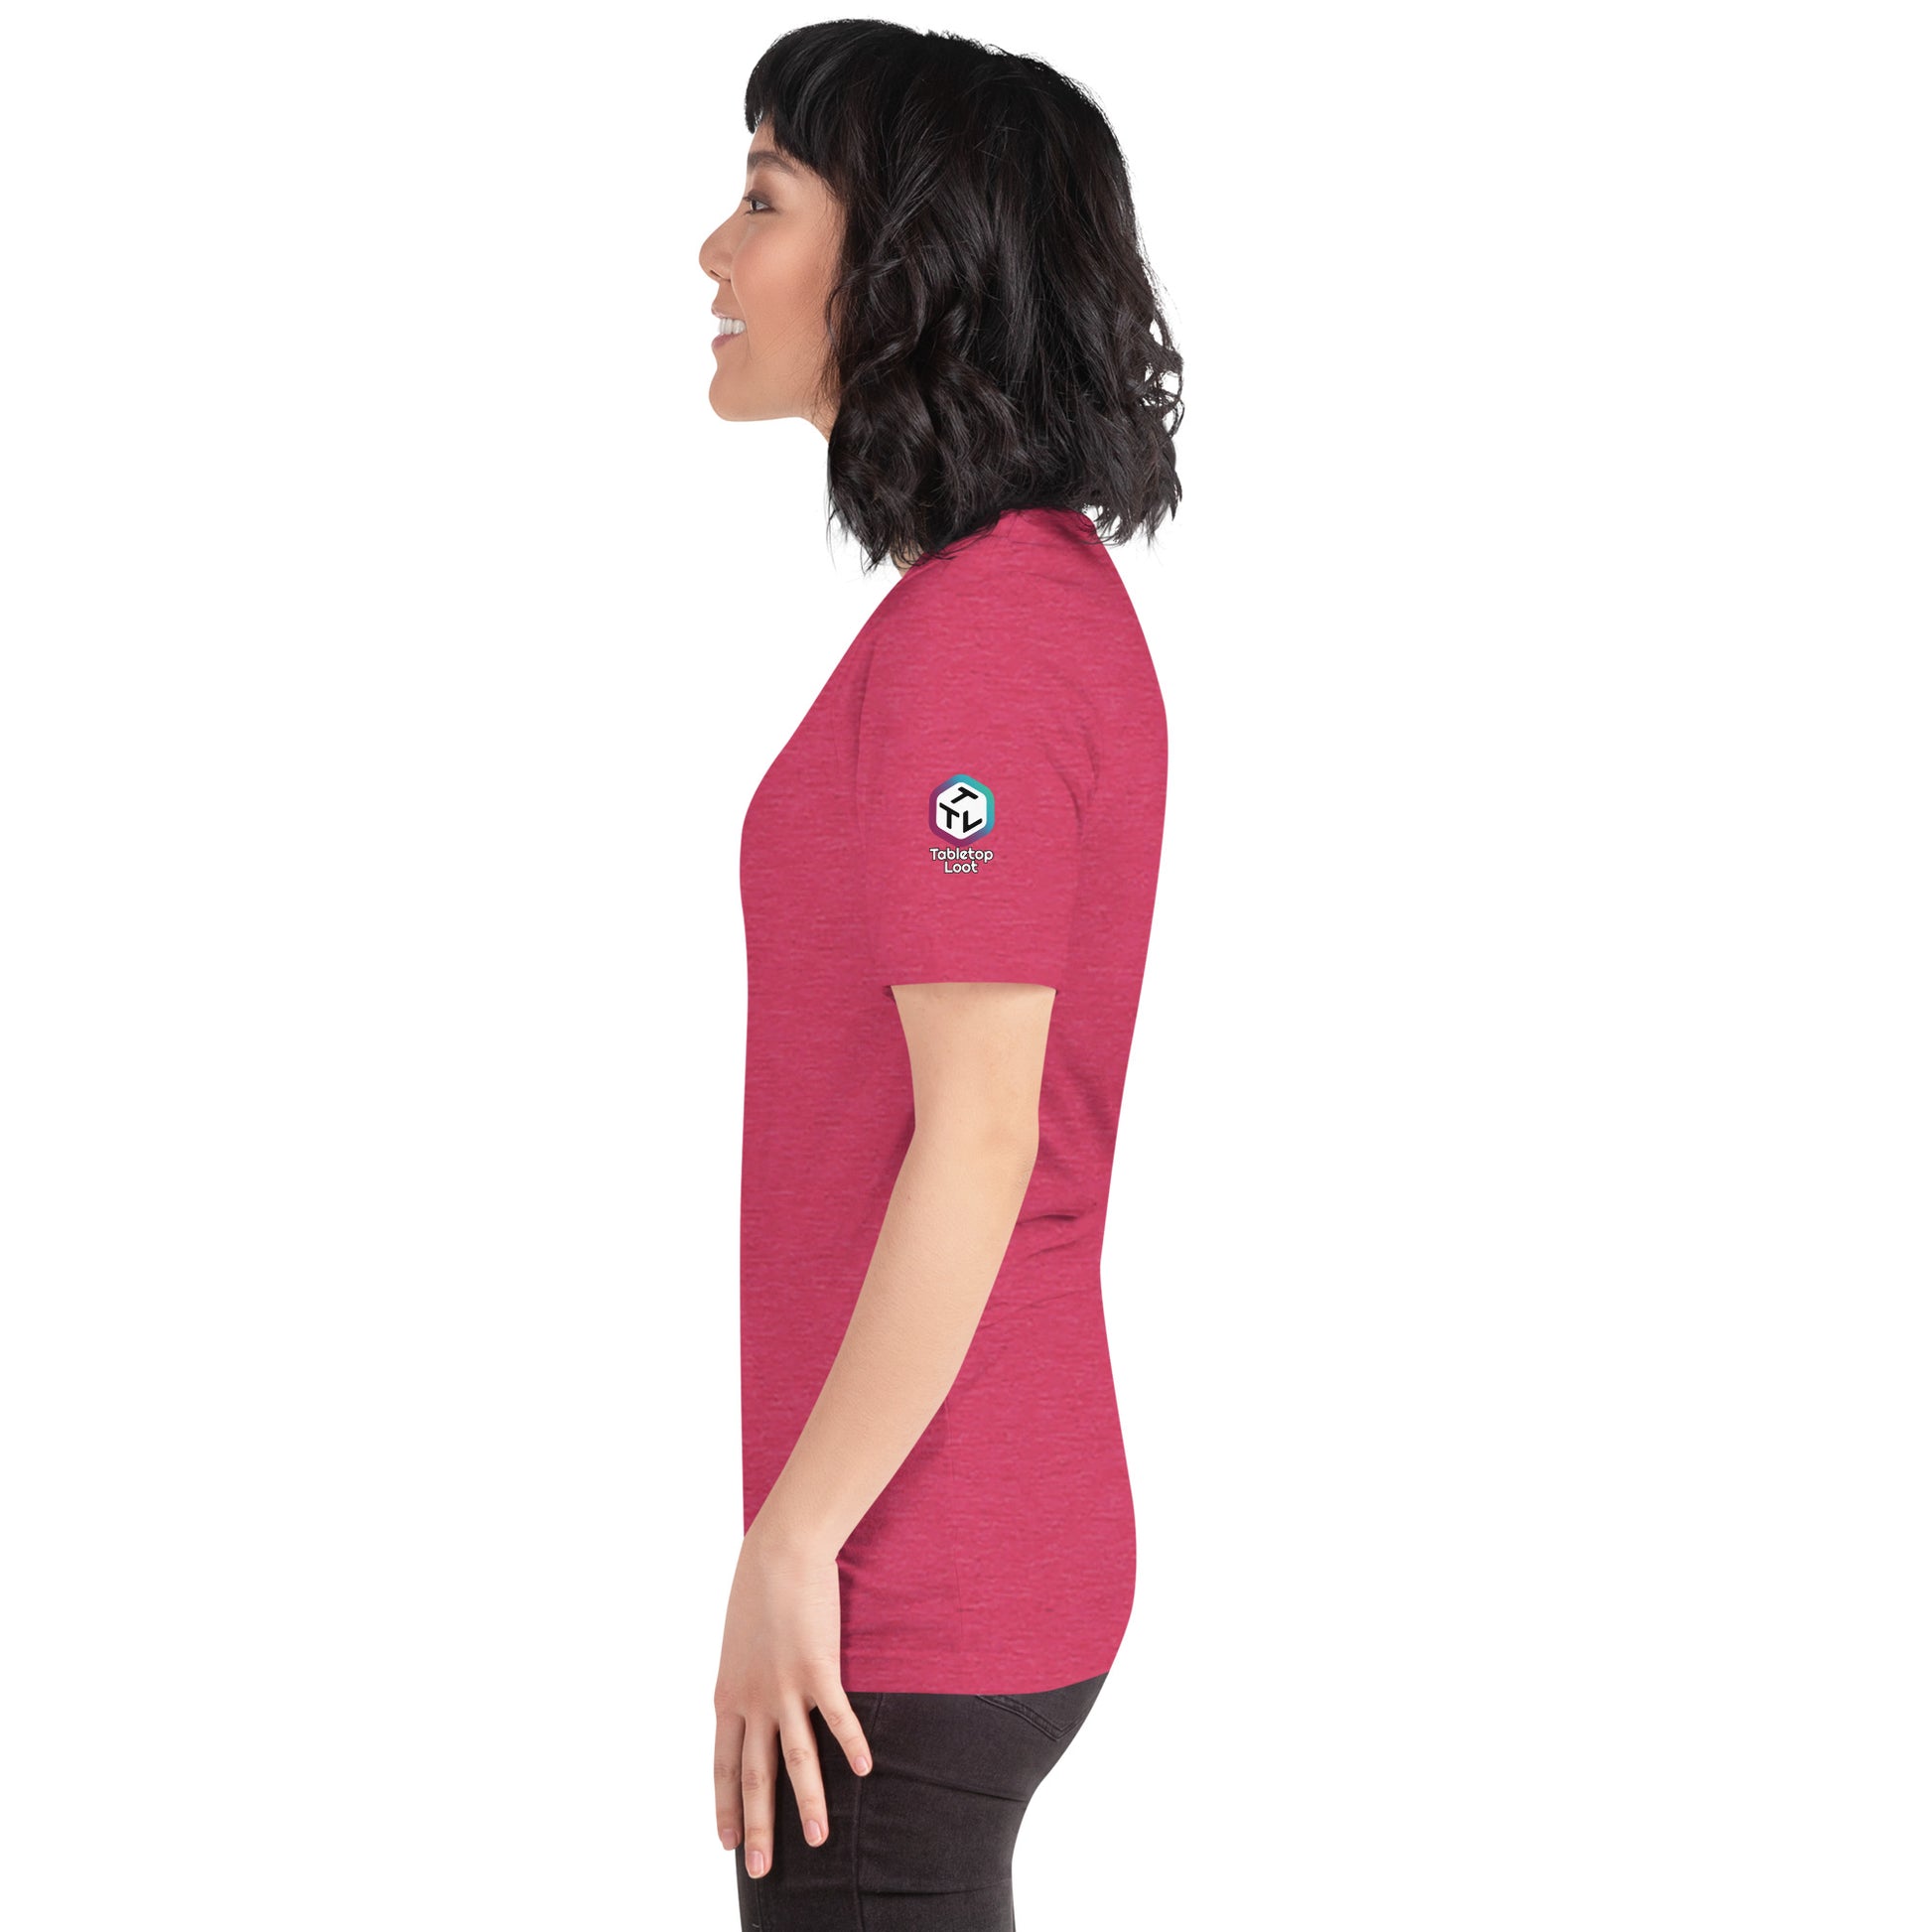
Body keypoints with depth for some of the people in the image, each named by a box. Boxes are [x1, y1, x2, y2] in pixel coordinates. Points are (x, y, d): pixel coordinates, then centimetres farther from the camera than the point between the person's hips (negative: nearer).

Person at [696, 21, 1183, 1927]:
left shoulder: (970, 641, -19)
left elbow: (978, 1141, -22)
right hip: (989, 1555, 10)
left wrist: (790, 1548, -18)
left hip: (912, 1609, -10)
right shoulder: (1055, 597, 12)